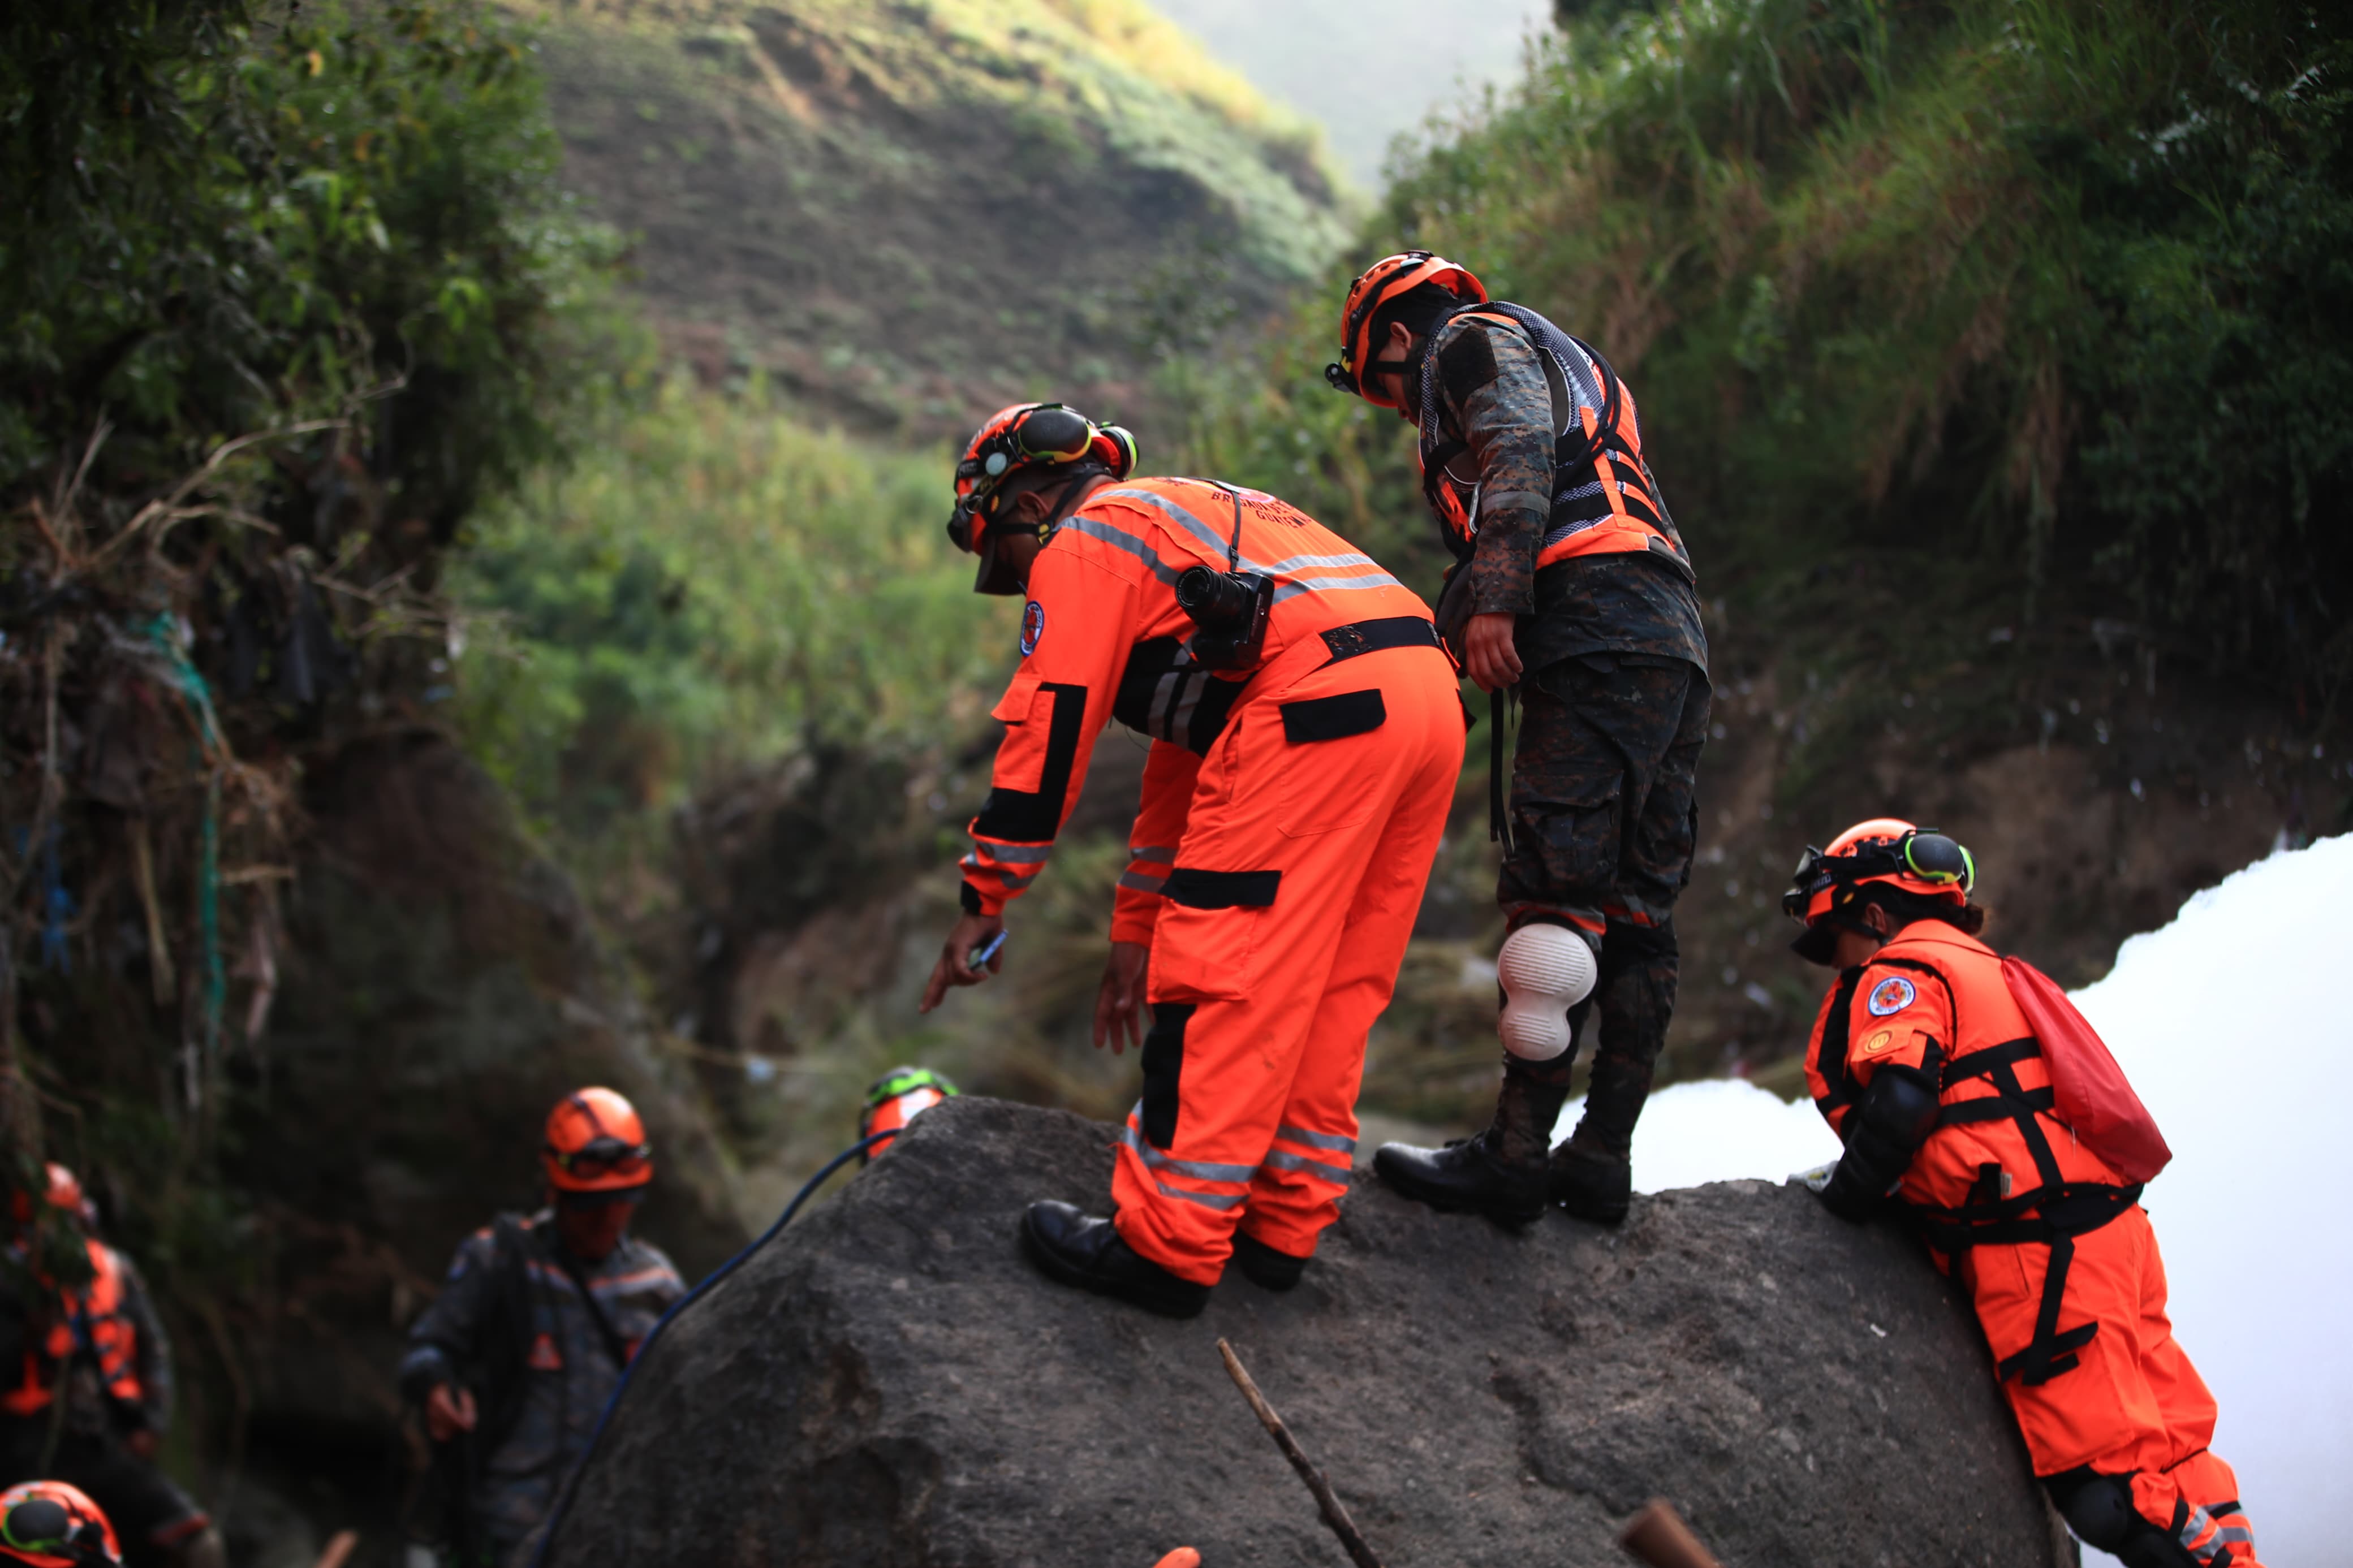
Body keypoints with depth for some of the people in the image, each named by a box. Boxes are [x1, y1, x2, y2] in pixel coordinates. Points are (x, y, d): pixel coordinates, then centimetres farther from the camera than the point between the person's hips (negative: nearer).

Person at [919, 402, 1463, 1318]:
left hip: (1319, 709, -9)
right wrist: (1136, 935, 42)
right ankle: (1284, 1223, 21)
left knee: (1222, 984, -4)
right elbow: (1188, 759, 39)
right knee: (1329, 989, 16)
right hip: (1428, 700, 9)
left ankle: (1169, 1248, -1)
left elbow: (1047, 736, 1)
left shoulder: (1084, 542, 9)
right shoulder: (1181, 528, 36)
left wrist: (983, 906, 8)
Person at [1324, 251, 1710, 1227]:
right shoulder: (1565, 365, 37)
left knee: (1554, 890, -13)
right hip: (1673, 640, 10)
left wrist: (1492, 602, -21)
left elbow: (1521, 452, -11)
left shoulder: (1473, 341, 9)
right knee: (1633, 909, 6)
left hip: (1598, 630, -10)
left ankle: (1517, 1155, -16)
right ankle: (1601, 1157, 7)